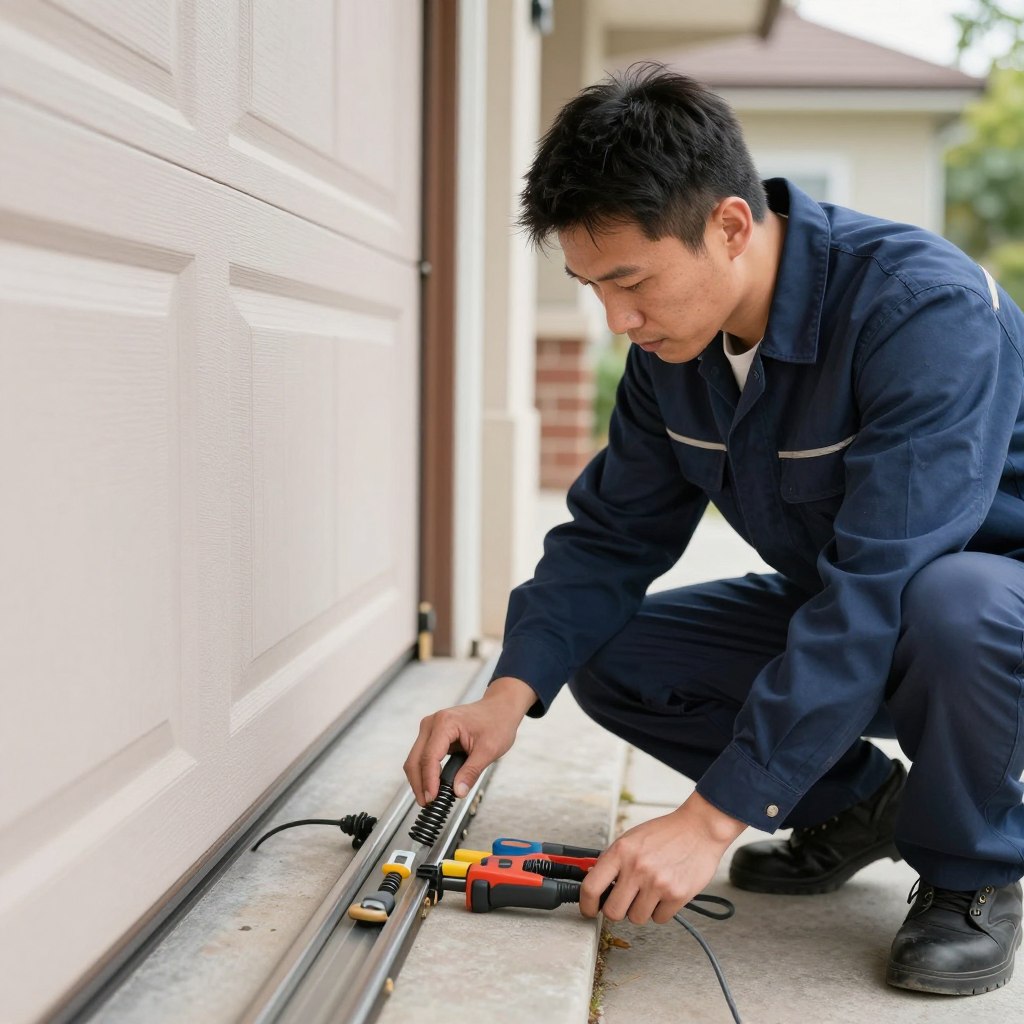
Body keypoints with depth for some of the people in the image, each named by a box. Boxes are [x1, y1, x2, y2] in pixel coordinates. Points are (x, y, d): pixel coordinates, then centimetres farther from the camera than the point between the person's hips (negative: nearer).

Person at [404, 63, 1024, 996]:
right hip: (833, 608, 7)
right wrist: (511, 692, -18)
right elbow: (614, 534, -2)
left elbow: (881, 587, -38)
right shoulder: (672, 342, -8)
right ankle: (859, 805, 11)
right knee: (609, 657, -7)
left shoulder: (924, 307, -31)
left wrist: (713, 817, -38)